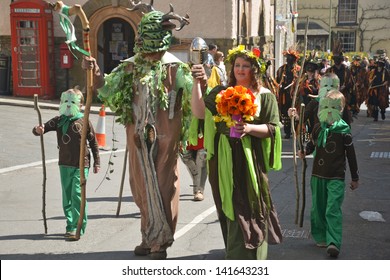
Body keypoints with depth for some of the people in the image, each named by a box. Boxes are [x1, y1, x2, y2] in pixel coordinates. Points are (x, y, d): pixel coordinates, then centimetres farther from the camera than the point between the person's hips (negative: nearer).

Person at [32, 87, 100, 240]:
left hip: (81, 164, -5)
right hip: (64, 164, 5)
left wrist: (97, 162, 3)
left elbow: (93, 142, 2)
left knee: (77, 194, -10)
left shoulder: (84, 121, -4)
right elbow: (42, 128, 1)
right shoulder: (58, 120, 5)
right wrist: (38, 130, -24)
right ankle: (70, 225, 22)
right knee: (67, 196, 11)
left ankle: (77, 228, -7)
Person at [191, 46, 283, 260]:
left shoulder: (265, 96, 2)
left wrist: (250, 128, -21)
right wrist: (197, 83, -9)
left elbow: (272, 129, -4)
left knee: (246, 212, -1)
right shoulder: (221, 92, 9)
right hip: (224, 159, 3)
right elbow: (199, 112, -5)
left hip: (249, 160, -3)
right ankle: (236, 254, 26)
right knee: (230, 212, 11)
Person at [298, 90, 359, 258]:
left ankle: (333, 243, -17)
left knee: (333, 210, -13)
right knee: (318, 208, 12)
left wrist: (355, 178, 3)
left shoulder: (344, 131, -8)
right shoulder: (317, 128, 2)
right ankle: (321, 237, 26)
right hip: (318, 175, 4)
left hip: (336, 177, -4)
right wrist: (304, 152, 3)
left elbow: (351, 155, -2)